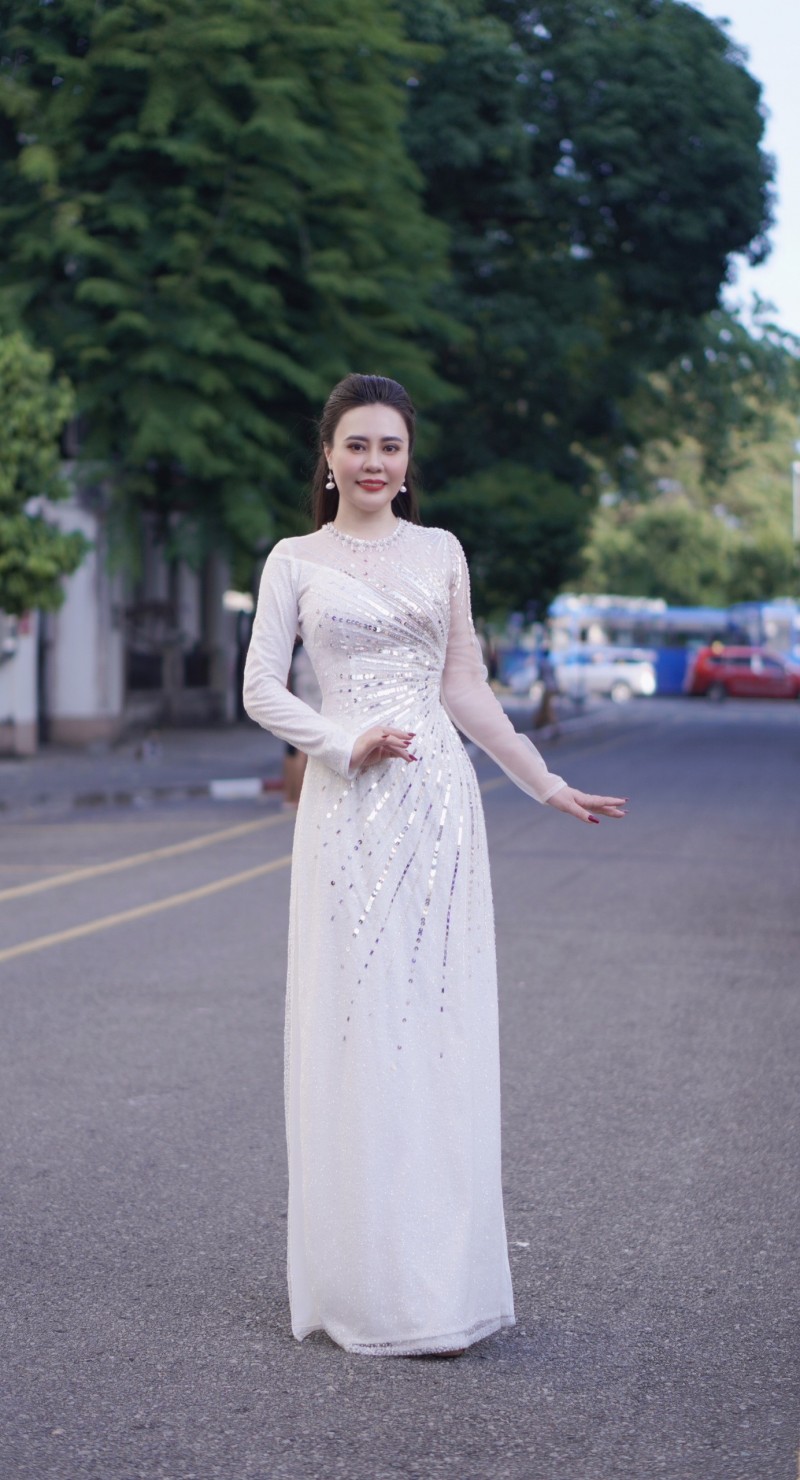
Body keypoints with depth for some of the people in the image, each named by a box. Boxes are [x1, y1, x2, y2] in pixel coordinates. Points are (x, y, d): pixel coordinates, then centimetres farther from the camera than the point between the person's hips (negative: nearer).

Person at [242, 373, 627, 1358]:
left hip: (438, 800, 2)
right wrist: (349, 744, -14)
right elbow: (261, 691, 1)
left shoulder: (440, 552, 12)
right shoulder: (296, 562, 6)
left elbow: (465, 690, 14)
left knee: (441, 1029, 2)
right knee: (354, 1028, -2)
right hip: (346, 808, -2)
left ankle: (441, 1279, 10)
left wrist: (547, 785, 13)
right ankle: (364, 1285, 6)